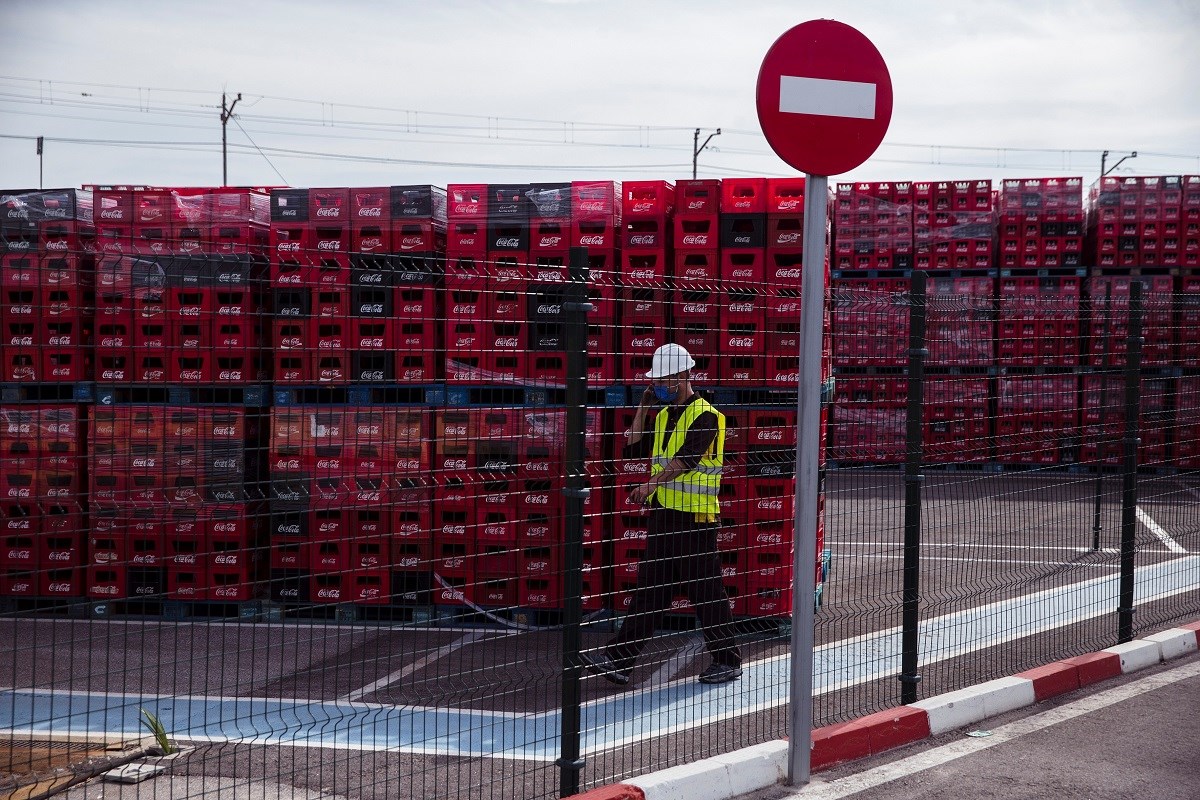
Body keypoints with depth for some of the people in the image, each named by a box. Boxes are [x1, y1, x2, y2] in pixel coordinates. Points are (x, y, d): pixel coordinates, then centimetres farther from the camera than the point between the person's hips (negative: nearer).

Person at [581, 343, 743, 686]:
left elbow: (686, 458, -25)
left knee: (706, 591, -1)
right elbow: (633, 448, 14)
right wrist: (643, 407, 8)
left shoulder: (705, 416, -11)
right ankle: (619, 659, 7)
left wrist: (651, 484, -35)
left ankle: (728, 661, 12)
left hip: (695, 518, -8)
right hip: (663, 514, 8)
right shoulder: (664, 415, 16)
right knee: (648, 589, 8)